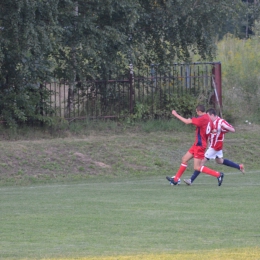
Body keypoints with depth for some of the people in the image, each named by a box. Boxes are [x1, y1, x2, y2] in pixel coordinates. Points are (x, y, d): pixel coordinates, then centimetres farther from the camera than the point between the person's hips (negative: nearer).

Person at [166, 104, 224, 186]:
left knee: (197, 167, -7)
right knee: (184, 159, 14)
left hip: (200, 145, -10)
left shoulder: (202, 119, -21)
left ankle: (218, 174, -5)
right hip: (197, 145, 10)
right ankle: (175, 179, 20)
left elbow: (187, 121, -19)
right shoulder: (209, 119, 6)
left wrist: (176, 114, -9)